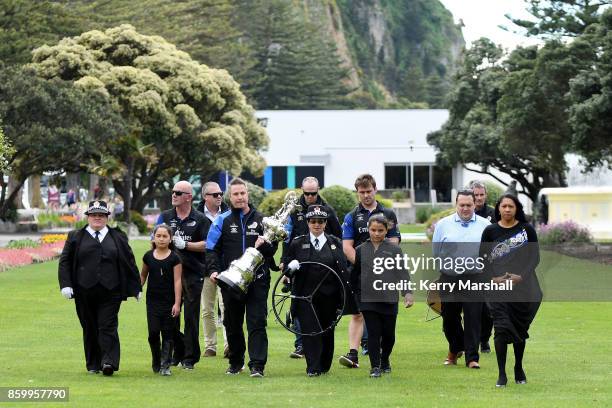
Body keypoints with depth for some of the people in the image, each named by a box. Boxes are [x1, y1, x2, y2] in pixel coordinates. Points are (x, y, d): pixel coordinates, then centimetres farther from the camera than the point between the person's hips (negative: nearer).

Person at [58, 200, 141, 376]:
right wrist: (66, 285, -7)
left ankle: (109, 362, -16)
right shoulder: (75, 237, 10)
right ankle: (93, 365, 14)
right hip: (84, 292, 1)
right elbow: (65, 262, 6)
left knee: (108, 327, -9)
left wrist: (136, 287, 11)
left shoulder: (118, 238, 11)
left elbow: (130, 263, 13)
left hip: (110, 292, -1)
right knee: (90, 329, 6)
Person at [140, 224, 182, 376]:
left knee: (167, 333, 0)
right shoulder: (148, 256, 4)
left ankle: (165, 365, 3)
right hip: (153, 300, 2)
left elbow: (177, 281, -6)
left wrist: (177, 303, -10)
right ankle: (156, 362, 15)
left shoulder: (174, 258, -4)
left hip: (169, 301, -2)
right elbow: (143, 275, 17)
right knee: (153, 332, -3)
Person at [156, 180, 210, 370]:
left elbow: (207, 244, -3)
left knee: (191, 315, -1)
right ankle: (175, 354, 15)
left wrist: (185, 244, -12)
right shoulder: (165, 216, 12)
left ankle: (190, 357, 5)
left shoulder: (200, 219, 3)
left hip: (193, 272, -3)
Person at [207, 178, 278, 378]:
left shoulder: (261, 219, 10)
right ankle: (235, 362, 25)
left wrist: (263, 245, -11)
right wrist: (213, 270, -10)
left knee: (257, 323, -8)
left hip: (257, 280, -1)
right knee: (232, 324, 10)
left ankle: (257, 365, -11)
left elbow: (273, 248, 11)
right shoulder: (222, 221, 8)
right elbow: (212, 249, 5)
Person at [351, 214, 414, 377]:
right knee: (373, 333, -5)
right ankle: (375, 366, 1)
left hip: (389, 299, 0)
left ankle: (385, 360, 32)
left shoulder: (394, 249, 2)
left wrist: (408, 292, -13)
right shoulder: (361, 250, 6)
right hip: (368, 299, 0)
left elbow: (402, 272, -3)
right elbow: (354, 275, 15)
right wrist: (354, 294, 16)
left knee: (388, 333, 7)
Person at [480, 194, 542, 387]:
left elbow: (535, 257, 3)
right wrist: (493, 278, -8)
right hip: (498, 285, -1)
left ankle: (519, 369, 26)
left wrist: (521, 276, -11)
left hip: (523, 285, 1)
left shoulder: (527, 230, 4)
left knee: (520, 327, 9)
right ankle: (501, 375, -8)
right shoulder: (490, 231, 4)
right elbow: (482, 258, 6)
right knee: (502, 327, -11)